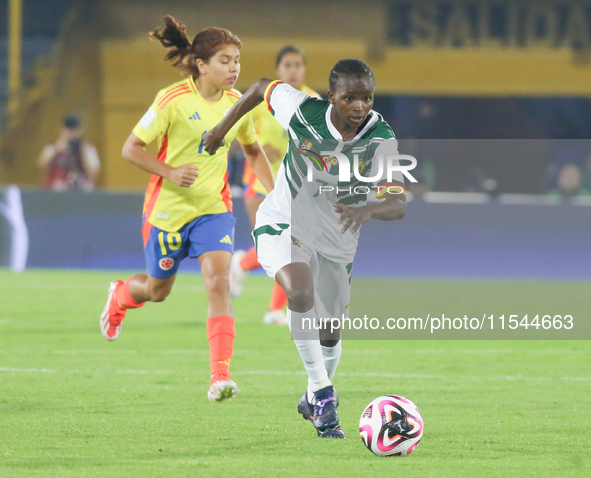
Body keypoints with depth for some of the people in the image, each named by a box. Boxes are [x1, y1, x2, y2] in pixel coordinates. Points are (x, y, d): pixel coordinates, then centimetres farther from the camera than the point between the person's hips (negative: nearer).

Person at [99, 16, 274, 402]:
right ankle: (121, 294, 52)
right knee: (158, 290, 14)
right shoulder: (173, 100, -17)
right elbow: (132, 148, -12)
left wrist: (274, 192, 5)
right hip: (168, 208, -3)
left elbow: (253, 151, 17)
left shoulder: (237, 103, -2)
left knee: (218, 283, -18)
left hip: (214, 208, 3)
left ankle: (221, 376, -21)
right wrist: (170, 173, -25)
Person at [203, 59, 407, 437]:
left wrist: (369, 210, -50)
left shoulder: (381, 138, -21)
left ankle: (313, 401, 42)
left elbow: (398, 205, -28)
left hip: (338, 240, 2)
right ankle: (323, 392, -24)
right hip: (283, 224, -2)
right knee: (301, 293, -32)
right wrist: (222, 129, 8)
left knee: (330, 335, 12)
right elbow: (262, 88, -1)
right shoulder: (303, 111, -21)